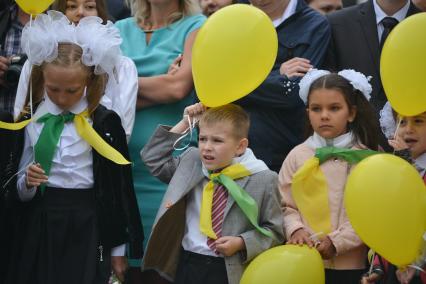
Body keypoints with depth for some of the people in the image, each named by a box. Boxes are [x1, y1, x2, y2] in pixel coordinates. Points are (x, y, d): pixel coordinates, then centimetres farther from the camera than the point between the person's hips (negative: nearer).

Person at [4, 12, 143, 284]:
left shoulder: (104, 123, -6)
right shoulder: (34, 121, 5)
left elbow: (118, 188, -3)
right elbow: (21, 193, 11)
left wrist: (118, 249, -2)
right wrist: (28, 182, -12)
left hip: (85, 230, -3)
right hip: (39, 229, 3)